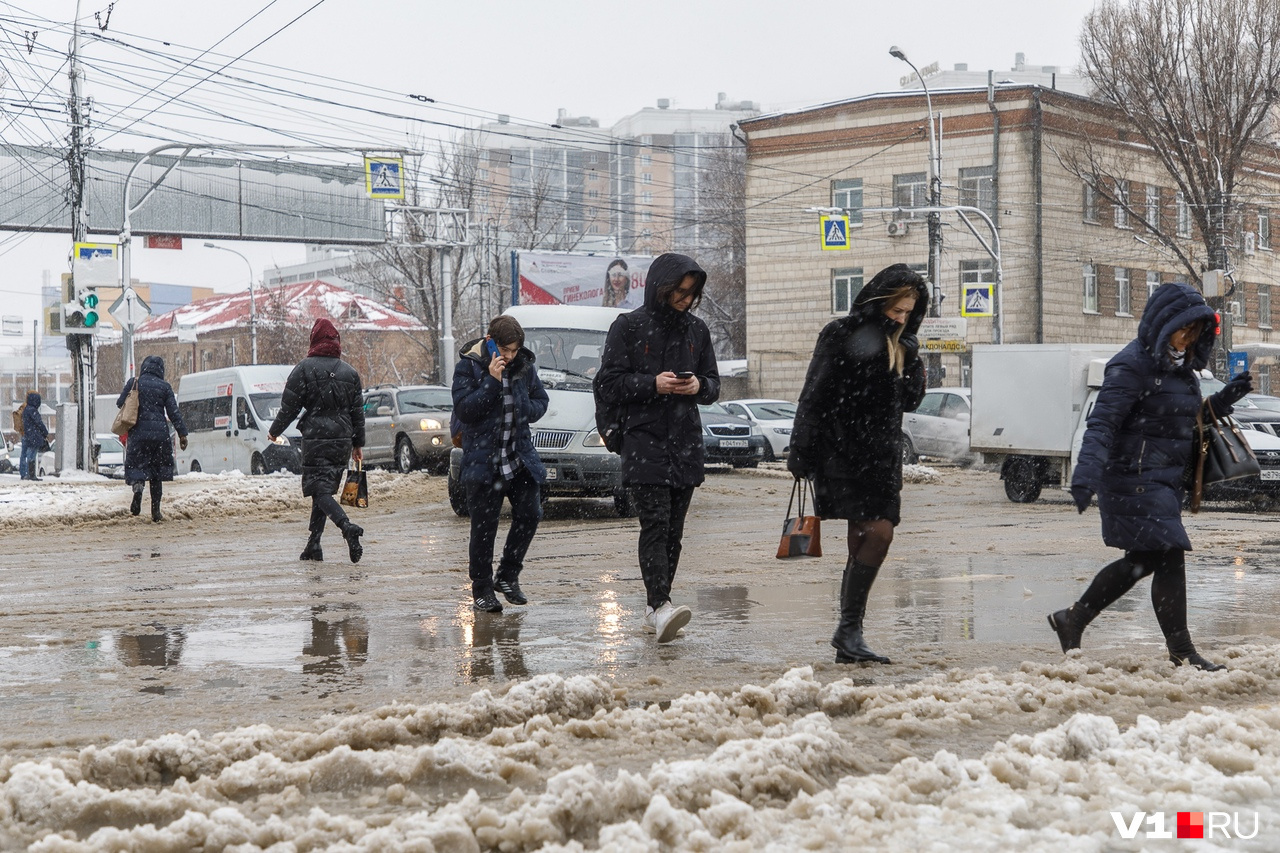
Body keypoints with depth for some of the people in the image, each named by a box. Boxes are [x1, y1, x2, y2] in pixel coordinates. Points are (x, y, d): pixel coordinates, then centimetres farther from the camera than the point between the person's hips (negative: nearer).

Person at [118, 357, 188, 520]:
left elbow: (120, 403, 8)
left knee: (136, 465, 4)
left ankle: (137, 486, -32)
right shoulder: (165, 387, 2)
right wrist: (182, 433, 2)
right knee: (157, 470, 11)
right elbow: (174, 412, -1)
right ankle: (155, 511, 10)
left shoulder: (133, 382, 2)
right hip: (159, 433, 1)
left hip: (138, 432, -1)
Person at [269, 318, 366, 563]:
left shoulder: (304, 369, -5)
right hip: (342, 439, 5)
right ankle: (313, 545, 12)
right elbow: (358, 411, 13)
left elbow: (289, 406, -3)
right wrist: (358, 444, 20)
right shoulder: (350, 372, 9)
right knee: (325, 489, 12)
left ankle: (347, 526, -32)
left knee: (319, 489, -7)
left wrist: (274, 431, 12)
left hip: (315, 439, -5)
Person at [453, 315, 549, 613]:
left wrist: (526, 410, -5)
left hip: (520, 458, 4)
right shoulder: (469, 365, -7)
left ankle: (507, 576, 15)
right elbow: (463, 409, -15)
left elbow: (541, 401, 17)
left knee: (529, 514, -3)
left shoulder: (524, 365, 6)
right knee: (483, 527, -1)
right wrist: (491, 382, -23)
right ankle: (482, 590, 9)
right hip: (483, 460, -4)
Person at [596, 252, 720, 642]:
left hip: (686, 443, 5)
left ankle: (656, 608, 12)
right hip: (644, 442, -5)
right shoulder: (629, 326, -1)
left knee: (674, 529, 5)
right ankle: (660, 606, -26)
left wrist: (699, 386, -5)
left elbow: (713, 384, 19)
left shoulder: (696, 329, 13)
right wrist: (653, 384, -16)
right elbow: (607, 385, -3)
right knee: (655, 524, -16)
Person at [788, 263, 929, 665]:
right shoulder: (841, 335, -4)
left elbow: (911, 401, 15)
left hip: (883, 454, 7)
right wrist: (801, 452, -10)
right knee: (877, 532, -17)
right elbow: (813, 396, -6)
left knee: (865, 541, 3)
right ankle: (849, 629, -12)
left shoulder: (903, 345, 17)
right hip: (841, 451, -7)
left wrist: (910, 358, 0)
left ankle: (848, 637, 7)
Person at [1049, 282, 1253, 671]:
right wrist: (1087, 473, -34)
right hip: (1134, 480, -10)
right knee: (1169, 557, -9)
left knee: (1143, 560, 17)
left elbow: (1187, 421, 23)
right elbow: (1102, 423, -22)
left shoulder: (1181, 366, 14)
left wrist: (1224, 400, 9)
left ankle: (1072, 620, 29)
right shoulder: (1132, 365, -15)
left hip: (1165, 482, 10)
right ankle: (1181, 651, 0)